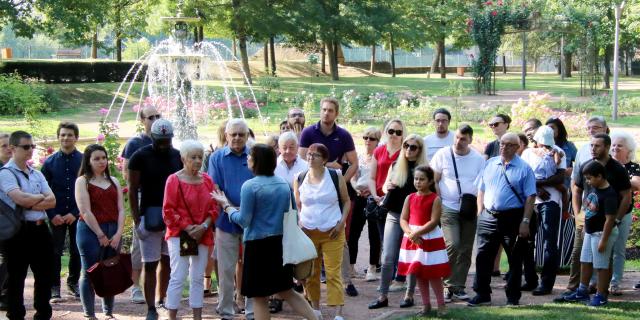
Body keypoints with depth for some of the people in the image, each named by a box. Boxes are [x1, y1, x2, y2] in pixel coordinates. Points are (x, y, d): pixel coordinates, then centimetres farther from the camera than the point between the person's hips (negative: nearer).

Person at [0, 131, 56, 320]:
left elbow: (52, 201, 3)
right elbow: (20, 198, -22)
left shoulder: (37, 174, 15)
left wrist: (30, 204, -11)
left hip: (40, 229, 7)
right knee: (16, 277, 3)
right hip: (19, 232, -7)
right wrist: (41, 198, -4)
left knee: (44, 275, 12)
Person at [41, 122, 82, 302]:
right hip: (57, 216, 0)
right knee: (55, 252, 1)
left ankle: (73, 284, 23)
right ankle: (54, 288, 7)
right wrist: (52, 214, -9)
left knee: (76, 251, 8)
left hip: (77, 216, 0)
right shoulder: (49, 162, 2)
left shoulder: (84, 161, -1)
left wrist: (75, 213, -9)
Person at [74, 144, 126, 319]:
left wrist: (118, 233, -5)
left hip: (113, 232, 5)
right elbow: (85, 212, -11)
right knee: (89, 273, -1)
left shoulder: (113, 181, 14)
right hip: (90, 231, -5)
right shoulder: (83, 181, -2)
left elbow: (121, 209, 8)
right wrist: (100, 235, -12)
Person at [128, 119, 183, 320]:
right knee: (150, 264, -2)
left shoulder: (177, 156, 7)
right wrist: (137, 222, -8)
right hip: (150, 217, -4)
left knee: (167, 262, 11)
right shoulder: (141, 157, -5)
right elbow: (133, 191, -4)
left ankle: (161, 301, 24)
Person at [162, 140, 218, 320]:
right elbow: (168, 211, -8)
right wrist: (187, 228, -14)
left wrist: (204, 226, -8)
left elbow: (213, 207, 8)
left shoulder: (207, 180, 9)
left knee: (198, 277, 9)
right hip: (179, 235, -5)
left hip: (203, 236, 5)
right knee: (178, 277, -8)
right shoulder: (174, 180, -6)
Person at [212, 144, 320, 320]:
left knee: (259, 297, 5)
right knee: (287, 291, 17)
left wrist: (226, 205, 1)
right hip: (281, 242, 6)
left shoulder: (250, 186, -13)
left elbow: (244, 220, -11)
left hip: (259, 245, -6)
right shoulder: (284, 184, 6)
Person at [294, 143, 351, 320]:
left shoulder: (336, 177, -1)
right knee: (311, 273, 7)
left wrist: (341, 222, -5)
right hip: (308, 232, 3)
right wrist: (298, 223, -1)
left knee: (334, 273, -7)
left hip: (332, 233, -2)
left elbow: (346, 201, 8)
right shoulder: (300, 179, 4)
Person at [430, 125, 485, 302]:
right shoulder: (443, 154, 1)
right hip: (448, 209, -3)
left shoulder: (478, 159, 6)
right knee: (452, 245, -17)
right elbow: (434, 181, 2)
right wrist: (437, 203, -5)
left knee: (466, 250, 5)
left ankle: (458, 287, 15)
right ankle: (449, 284, -3)